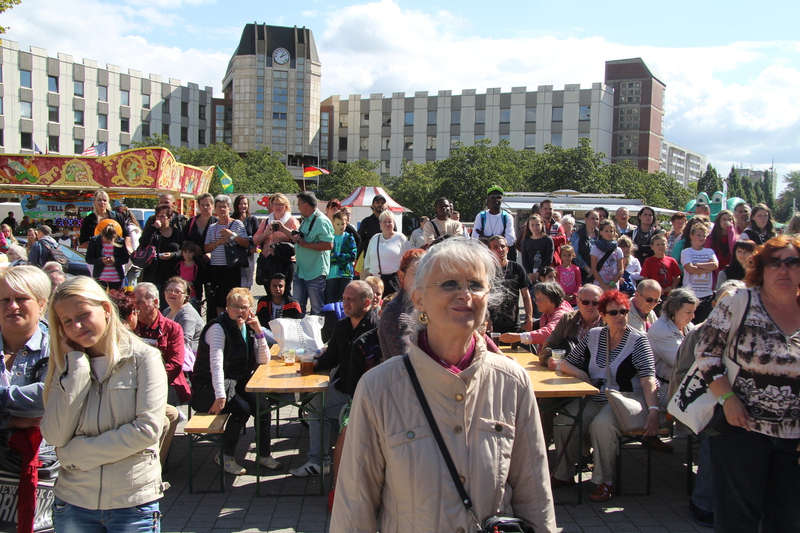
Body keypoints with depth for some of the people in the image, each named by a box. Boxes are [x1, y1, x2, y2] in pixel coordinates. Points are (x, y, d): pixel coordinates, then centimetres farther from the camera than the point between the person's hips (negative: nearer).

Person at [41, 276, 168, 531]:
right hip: (73, 501, 3)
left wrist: (78, 453, -12)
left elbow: (148, 429, -15)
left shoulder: (144, 357, -6)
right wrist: (76, 367, -10)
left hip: (133, 501, -3)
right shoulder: (66, 365, 5)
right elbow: (55, 437, -7)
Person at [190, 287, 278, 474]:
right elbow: (216, 364, -25)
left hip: (237, 384, 6)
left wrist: (259, 332, -7)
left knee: (263, 405, -18)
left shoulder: (248, 328, 7)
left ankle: (264, 455, -2)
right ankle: (226, 457, -8)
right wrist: (220, 396, -36)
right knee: (242, 408, -29)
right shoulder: (218, 328, -13)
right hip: (209, 387, -6)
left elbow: (263, 360, 5)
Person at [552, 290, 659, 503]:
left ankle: (604, 482, -15)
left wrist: (653, 409, -30)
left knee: (602, 425, -33)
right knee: (563, 421, -18)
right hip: (594, 400, 5)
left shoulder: (638, 340, -4)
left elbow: (648, 378, -17)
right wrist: (580, 373, -6)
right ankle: (564, 475, 2)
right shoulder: (594, 336, 9)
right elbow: (566, 363, 16)